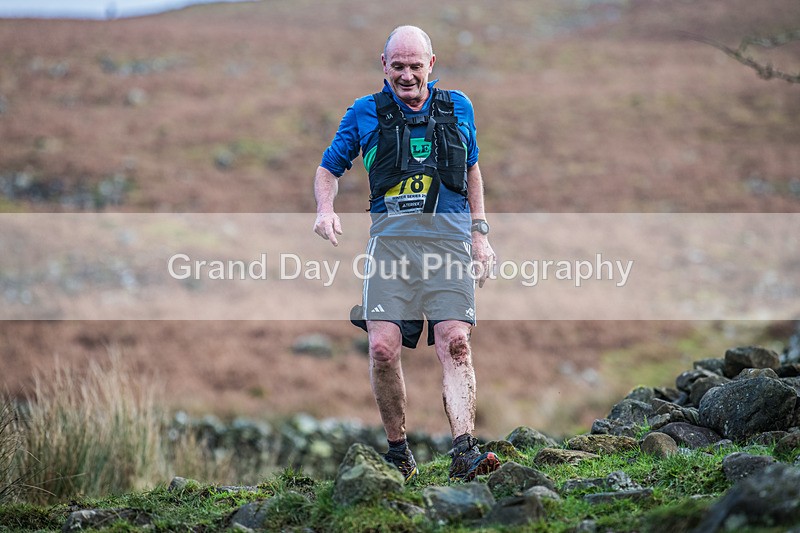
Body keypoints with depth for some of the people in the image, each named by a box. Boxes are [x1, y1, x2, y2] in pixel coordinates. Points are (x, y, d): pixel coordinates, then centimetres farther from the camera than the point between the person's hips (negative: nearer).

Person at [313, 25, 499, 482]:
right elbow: (329, 169, 21)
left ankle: (464, 453, -24)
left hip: (450, 236, 0)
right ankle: (398, 452, 4)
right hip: (392, 237, 0)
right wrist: (326, 210, -1)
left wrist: (480, 234, 19)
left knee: (455, 343, -16)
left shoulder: (458, 108, 17)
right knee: (383, 346, -12)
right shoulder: (366, 113, 13)